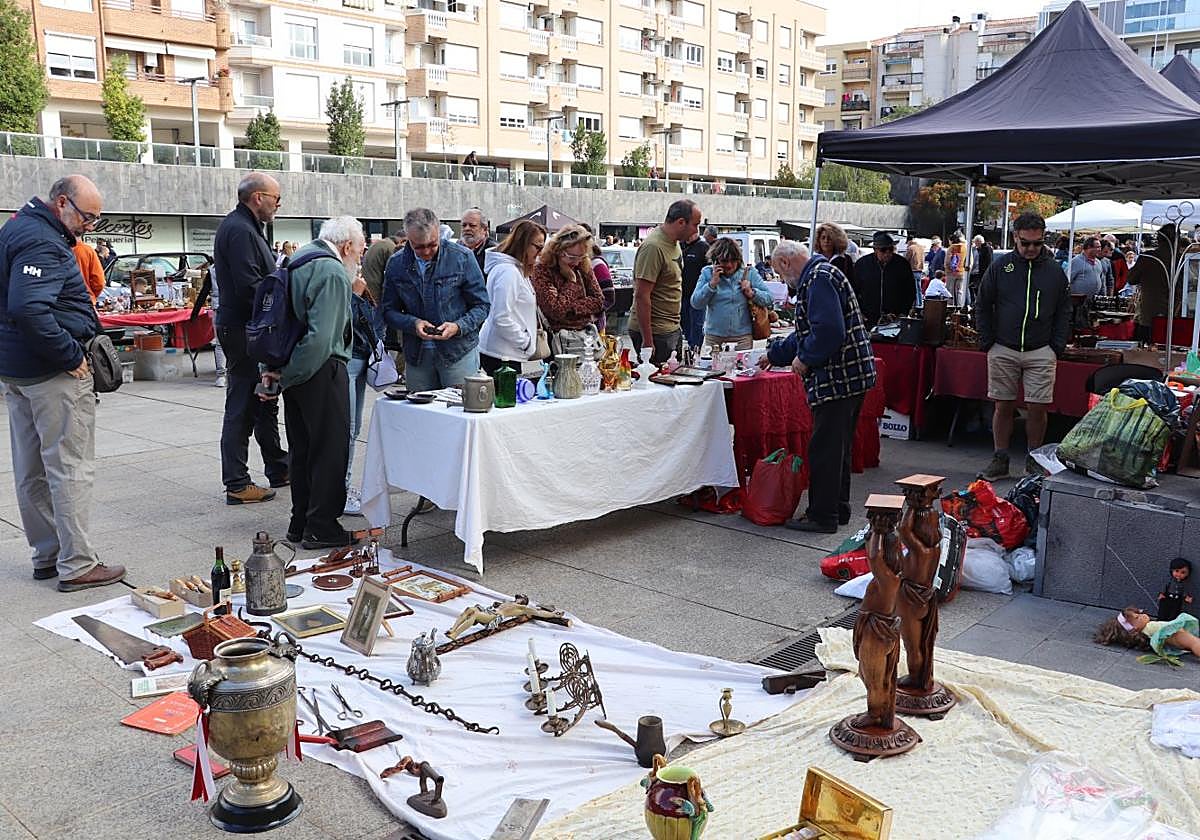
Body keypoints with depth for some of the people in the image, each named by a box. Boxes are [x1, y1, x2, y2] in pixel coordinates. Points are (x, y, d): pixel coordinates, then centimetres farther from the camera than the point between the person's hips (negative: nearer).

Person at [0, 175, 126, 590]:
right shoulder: (43, 243, -19)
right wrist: (70, 355, -22)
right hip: (52, 373, -10)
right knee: (71, 469, -4)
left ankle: (47, 556, 24)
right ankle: (76, 565, 0)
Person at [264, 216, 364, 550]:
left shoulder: (298, 260, 13)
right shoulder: (333, 274, -16)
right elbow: (320, 337, -25)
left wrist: (278, 372, 11)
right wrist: (285, 376, -16)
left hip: (295, 375, 9)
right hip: (322, 372, -9)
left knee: (302, 448, 16)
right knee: (330, 449, 1)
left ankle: (300, 522, 25)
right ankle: (321, 527, 6)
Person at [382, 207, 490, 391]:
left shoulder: (462, 257, -6)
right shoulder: (396, 264, 2)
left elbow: (481, 306, -2)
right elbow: (389, 311, 7)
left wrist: (458, 327, -19)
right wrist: (413, 323, -13)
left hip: (459, 351, -3)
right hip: (416, 355, 3)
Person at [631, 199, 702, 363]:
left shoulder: (674, 242, 12)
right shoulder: (653, 247, -19)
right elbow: (641, 296, -23)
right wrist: (648, 343, -24)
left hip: (672, 329, 9)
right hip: (655, 333, -9)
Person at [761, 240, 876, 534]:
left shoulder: (819, 278, -14)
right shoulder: (818, 275, 20)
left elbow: (829, 330, -26)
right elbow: (807, 333, 30)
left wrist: (805, 358, -13)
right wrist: (775, 354, 34)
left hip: (838, 377, -11)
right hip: (849, 376, 11)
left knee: (824, 449, -3)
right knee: (837, 446, 18)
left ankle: (822, 516, 5)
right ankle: (838, 509, 27)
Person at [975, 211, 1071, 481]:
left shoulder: (1054, 270, 5)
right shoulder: (999, 266, 2)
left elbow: (1064, 312, 10)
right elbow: (983, 307, 8)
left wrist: (1057, 348, 1)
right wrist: (988, 344, 1)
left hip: (1041, 352, 0)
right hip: (1003, 350, 0)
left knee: (1038, 408, -1)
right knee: (1003, 406, 4)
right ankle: (1000, 460, 15)